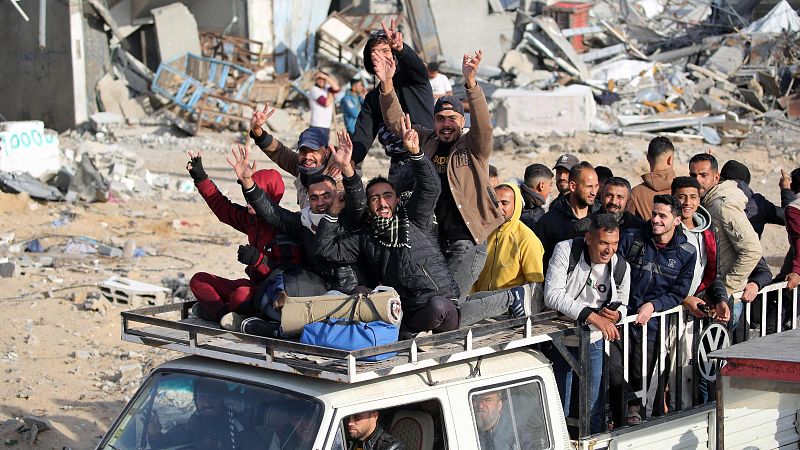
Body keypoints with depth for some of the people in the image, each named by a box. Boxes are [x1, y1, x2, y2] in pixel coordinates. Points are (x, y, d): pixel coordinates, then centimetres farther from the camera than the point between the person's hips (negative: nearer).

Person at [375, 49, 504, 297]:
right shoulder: (427, 141, 12)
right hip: (433, 239, 6)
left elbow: (483, 123, -20)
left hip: (466, 242, -6)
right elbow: (395, 122, 7)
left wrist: (470, 81, -36)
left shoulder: (473, 147, -2)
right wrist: (387, 84, -10)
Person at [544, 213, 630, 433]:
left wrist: (616, 315, -18)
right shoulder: (565, 251, -20)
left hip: (594, 343, 3)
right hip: (560, 340, -3)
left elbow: (622, 305, 8)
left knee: (594, 409, 11)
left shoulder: (621, 267, -8)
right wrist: (593, 317, -36)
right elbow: (553, 295, -29)